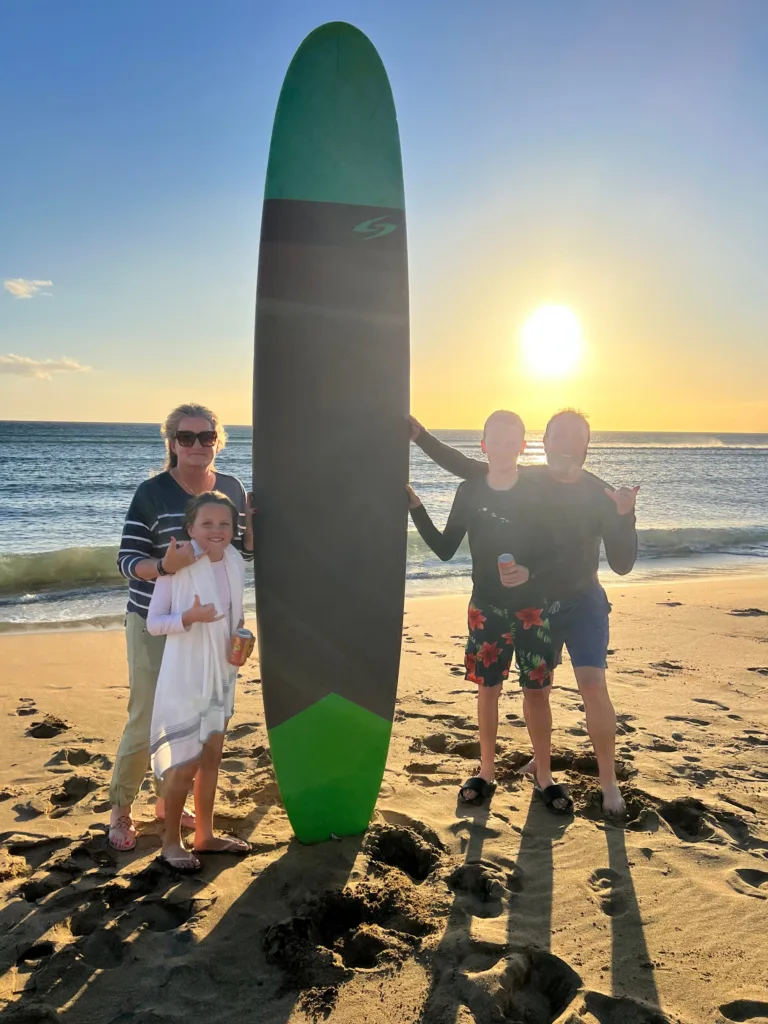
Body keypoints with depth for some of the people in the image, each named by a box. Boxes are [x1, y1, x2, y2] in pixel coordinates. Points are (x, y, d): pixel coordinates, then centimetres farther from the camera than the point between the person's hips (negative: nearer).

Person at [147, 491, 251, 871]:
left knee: (212, 756, 17)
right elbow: (153, 623, -14)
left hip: (220, 674, 6)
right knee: (184, 764, 3)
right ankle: (172, 842, 24)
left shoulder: (235, 564, 0)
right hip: (185, 676, -6)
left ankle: (205, 835, 33)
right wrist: (190, 617, -30)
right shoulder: (177, 567, -17)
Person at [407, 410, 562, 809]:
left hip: (532, 607, -1)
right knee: (488, 689, 9)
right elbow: (445, 549, 0)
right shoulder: (469, 491, -3)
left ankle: (544, 776, 21)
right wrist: (415, 507, -10)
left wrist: (530, 573, -25)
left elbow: (556, 551, -6)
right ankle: (486, 772, 24)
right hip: (486, 607, 1)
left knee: (535, 691, 6)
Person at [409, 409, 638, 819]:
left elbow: (622, 564, -16)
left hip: (583, 602, -2)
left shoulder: (600, 494, -13)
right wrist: (420, 435, -11)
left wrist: (625, 516, -32)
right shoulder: (525, 480, -8)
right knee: (534, 691, 8)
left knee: (593, 686, -16)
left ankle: (609, 782, -1)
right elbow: (464, 467, -3)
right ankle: (541, 761, 35)